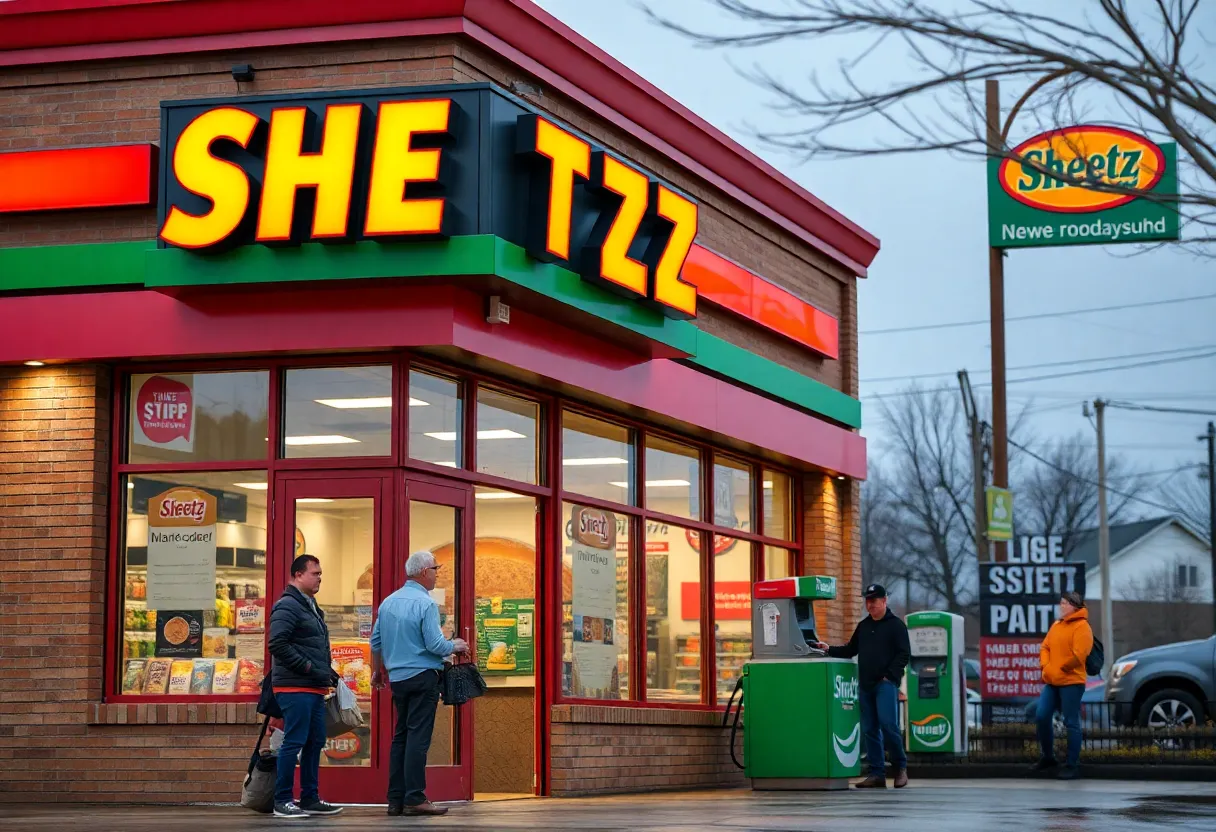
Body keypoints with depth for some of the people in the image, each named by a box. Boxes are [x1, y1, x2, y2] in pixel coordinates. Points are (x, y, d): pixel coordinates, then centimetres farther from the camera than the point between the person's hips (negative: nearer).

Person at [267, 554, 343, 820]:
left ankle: (309, 798, 19)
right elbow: (278, 644, -21)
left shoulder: (311, 607, 19)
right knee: (294, 742, -8)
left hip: (314, 688, 10)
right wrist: (309, 668, -19)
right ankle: (282, 801, -2)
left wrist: (327, 671, 13)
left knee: (315, 742, 11)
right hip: (295, 687, -10)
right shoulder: (288, 606, -11)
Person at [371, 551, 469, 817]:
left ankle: (396, 799, 10)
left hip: (397, 677, 7)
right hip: (422, 676, -7)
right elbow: (435, 645, -17)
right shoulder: (425, 603, -13)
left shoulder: (388, 602, 9)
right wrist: (455, 646, 2)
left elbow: (376, 641, 15)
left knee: (400, 736, 11)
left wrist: (377, 671, 28)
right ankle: (414, 798, -10)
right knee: (418, 737, -8)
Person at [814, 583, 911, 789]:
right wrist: (829, 650, 7)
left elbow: (904, 654, -5)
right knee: (869, 729, 4)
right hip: (865, 685, 6)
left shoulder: (896, 625, 1)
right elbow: (850, 650, 22)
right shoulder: (863, 626, 19)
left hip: (886, 684, -6)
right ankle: (877, 774, 7)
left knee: (888, 724, -16)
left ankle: (901, 766, 0)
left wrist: (889, 676, -13)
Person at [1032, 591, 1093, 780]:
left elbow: (1078, 655, -17)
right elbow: (1045, 647, 17)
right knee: (1042, 716, 4)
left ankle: (1072, 765, 1)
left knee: (1071, 723, -4)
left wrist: (1060, 669, -11)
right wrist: (1045, 666, 0)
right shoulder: (1056, 625, 17)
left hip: (1071, 682, -8)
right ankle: (1047, 757, 19)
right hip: (1052, 681, 8)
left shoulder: (1081, 626, -8)